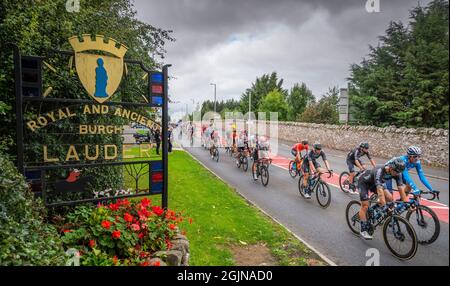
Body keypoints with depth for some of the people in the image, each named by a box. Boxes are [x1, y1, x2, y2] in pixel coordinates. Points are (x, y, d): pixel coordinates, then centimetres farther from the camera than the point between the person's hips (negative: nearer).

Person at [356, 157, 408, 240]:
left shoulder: (397, 173, -20)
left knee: (389, 198, -12)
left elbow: (401, 188, -19)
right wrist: (384, 205, -53)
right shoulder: (379, 171, -40)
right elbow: (380, 190, -48)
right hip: (363, 182, -7)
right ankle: (363, 230, -4)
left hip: (373, 183, 7)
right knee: (365, 205, -12)